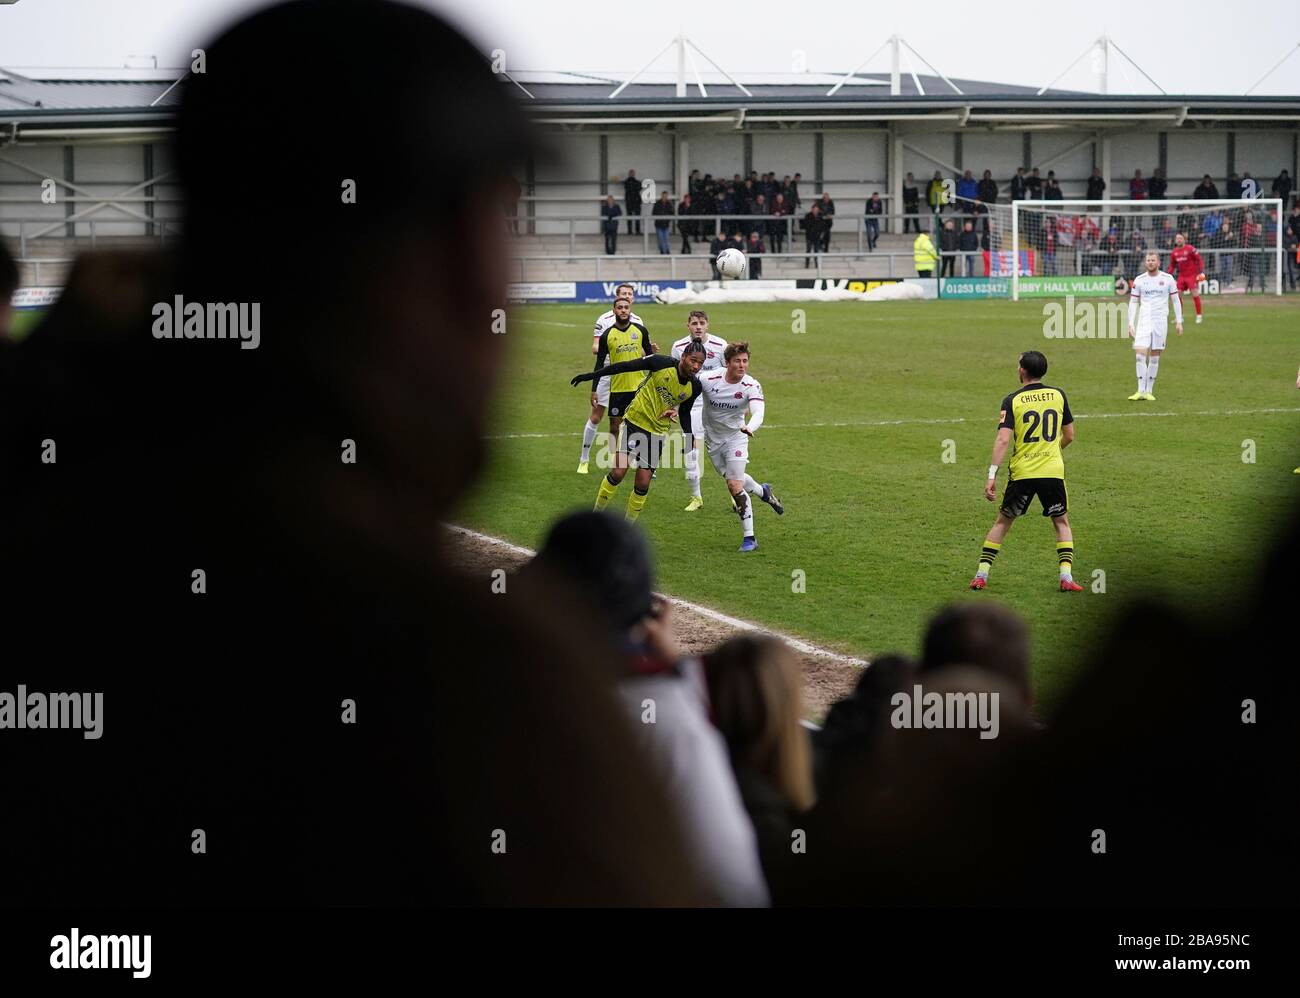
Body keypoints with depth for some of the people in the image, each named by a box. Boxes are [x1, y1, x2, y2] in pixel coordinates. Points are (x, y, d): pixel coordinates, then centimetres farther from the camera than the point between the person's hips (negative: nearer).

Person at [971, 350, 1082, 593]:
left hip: (1021, 473, -1)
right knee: (1062, 522, 16)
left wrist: (992, 476, -15)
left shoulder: (1012, 400, -5)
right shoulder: (1058, 395, 4)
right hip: (1053, 470, 1)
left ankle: (981, 575, 12)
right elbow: (1069, 436, 11)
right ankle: (1066, 576, 2)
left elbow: (1003, 439, -14)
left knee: (1002, 522, 14)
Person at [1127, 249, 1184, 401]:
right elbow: (1133, 302, 9)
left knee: (1154, 357, 2)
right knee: (1140, 354, -12)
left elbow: (1176, 300, 9)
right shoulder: (1139, 280, 5)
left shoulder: (1168, 279, 3)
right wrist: (1130, 324, 2)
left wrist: (1179, 321, 3)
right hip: (1144, 320, 0)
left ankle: (1149, 391, 9)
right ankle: (1141, 391, -10)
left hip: (1161, 320, 0)